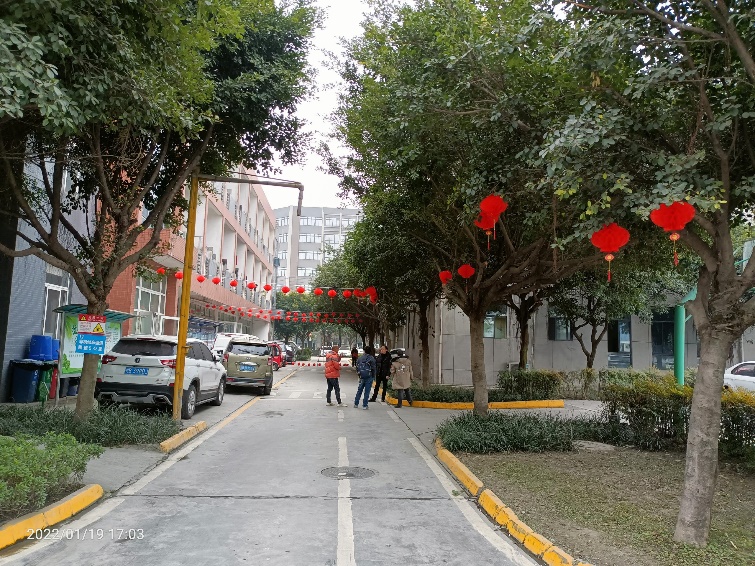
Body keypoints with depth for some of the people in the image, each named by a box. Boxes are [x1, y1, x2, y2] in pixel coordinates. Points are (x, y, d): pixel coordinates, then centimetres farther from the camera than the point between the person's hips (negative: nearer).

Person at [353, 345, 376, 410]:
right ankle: (365, 405, 4)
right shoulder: (371, 358, -10)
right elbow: (373, 368, -10)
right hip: (369, 377, -4)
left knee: (359, 390, 16)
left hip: (361, 377, 4)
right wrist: (373, 377, 2)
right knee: (367, 391, 2)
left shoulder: (360, 358, 3)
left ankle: (356, 404, 21)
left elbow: (357, 367, 6)